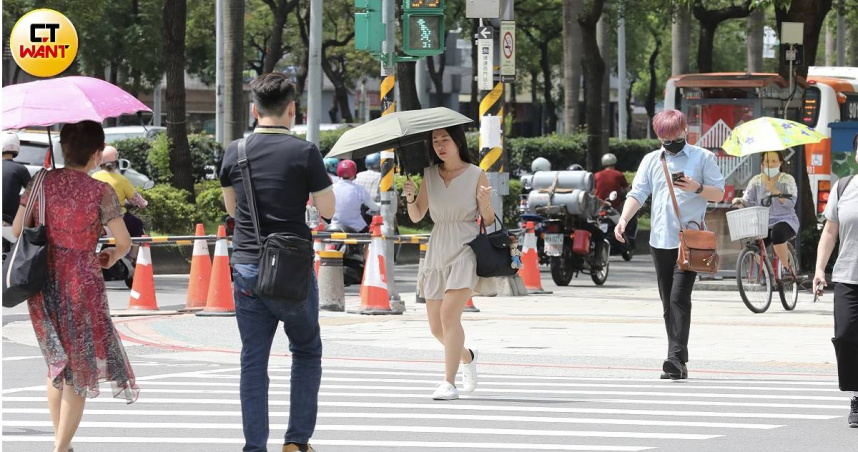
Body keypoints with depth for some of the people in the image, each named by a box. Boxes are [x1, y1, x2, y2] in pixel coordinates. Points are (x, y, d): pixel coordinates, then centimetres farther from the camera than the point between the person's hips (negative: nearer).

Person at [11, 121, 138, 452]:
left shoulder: (41, 182, -1)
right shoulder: (101, 192, -12)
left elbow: (17, 229, 4)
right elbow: (125, 243, -11)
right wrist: (112, 256, 12)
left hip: (43, 284, 4)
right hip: (82, 285, -4)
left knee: (57, 362, 21)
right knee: (81, 369, 8)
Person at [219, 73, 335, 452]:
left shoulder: (235, 151, 2)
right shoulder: (304, 152, -9)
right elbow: (327, 210, -2)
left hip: (246, 267, 3)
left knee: (253, 361, 6)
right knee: (306, 352, 15)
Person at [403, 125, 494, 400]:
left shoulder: (476, 176, -3)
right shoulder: (430, 175, 8)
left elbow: (489, 222, 0)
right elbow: (417, 217, 9)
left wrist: (485, 204, -20)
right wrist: (410, 198, -10)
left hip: (465, 251, -5)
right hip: (437, 251, 5)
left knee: (449, 313, -21)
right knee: (436, 326, 6)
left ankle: (449, 383, -20)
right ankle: (467, 357, 37)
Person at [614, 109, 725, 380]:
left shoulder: (702, 157, 2)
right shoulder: (651, 160, 12)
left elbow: (719, 194, 3)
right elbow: (638, 194, 7)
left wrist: (697, 188, -17)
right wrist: (624, 219, -10)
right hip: (660, 241, 5)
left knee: (679, 298, -16)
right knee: (668, 303, 9)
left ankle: (676, 359, -21)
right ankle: (679, 361, 16)